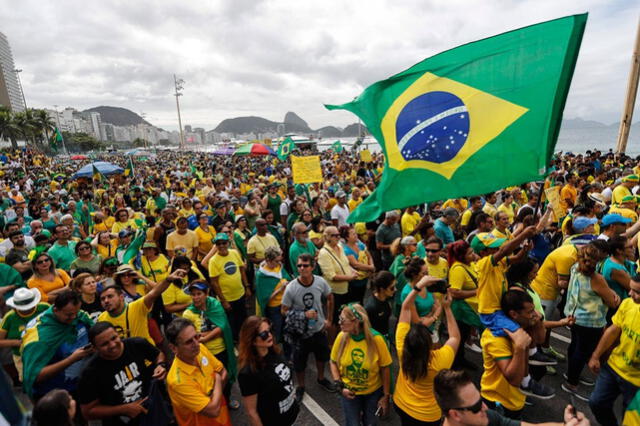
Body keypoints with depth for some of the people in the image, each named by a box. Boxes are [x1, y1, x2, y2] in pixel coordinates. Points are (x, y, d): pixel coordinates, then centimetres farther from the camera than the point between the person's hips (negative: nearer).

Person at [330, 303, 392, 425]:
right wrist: (339, 386, -10)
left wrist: (386, 396, -7)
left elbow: (385, 369, -13)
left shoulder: (376, 339, -26)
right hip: (349, 391, 1)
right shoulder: (342, 337, -20)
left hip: (374, 391, -1)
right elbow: (334, 362, -4)